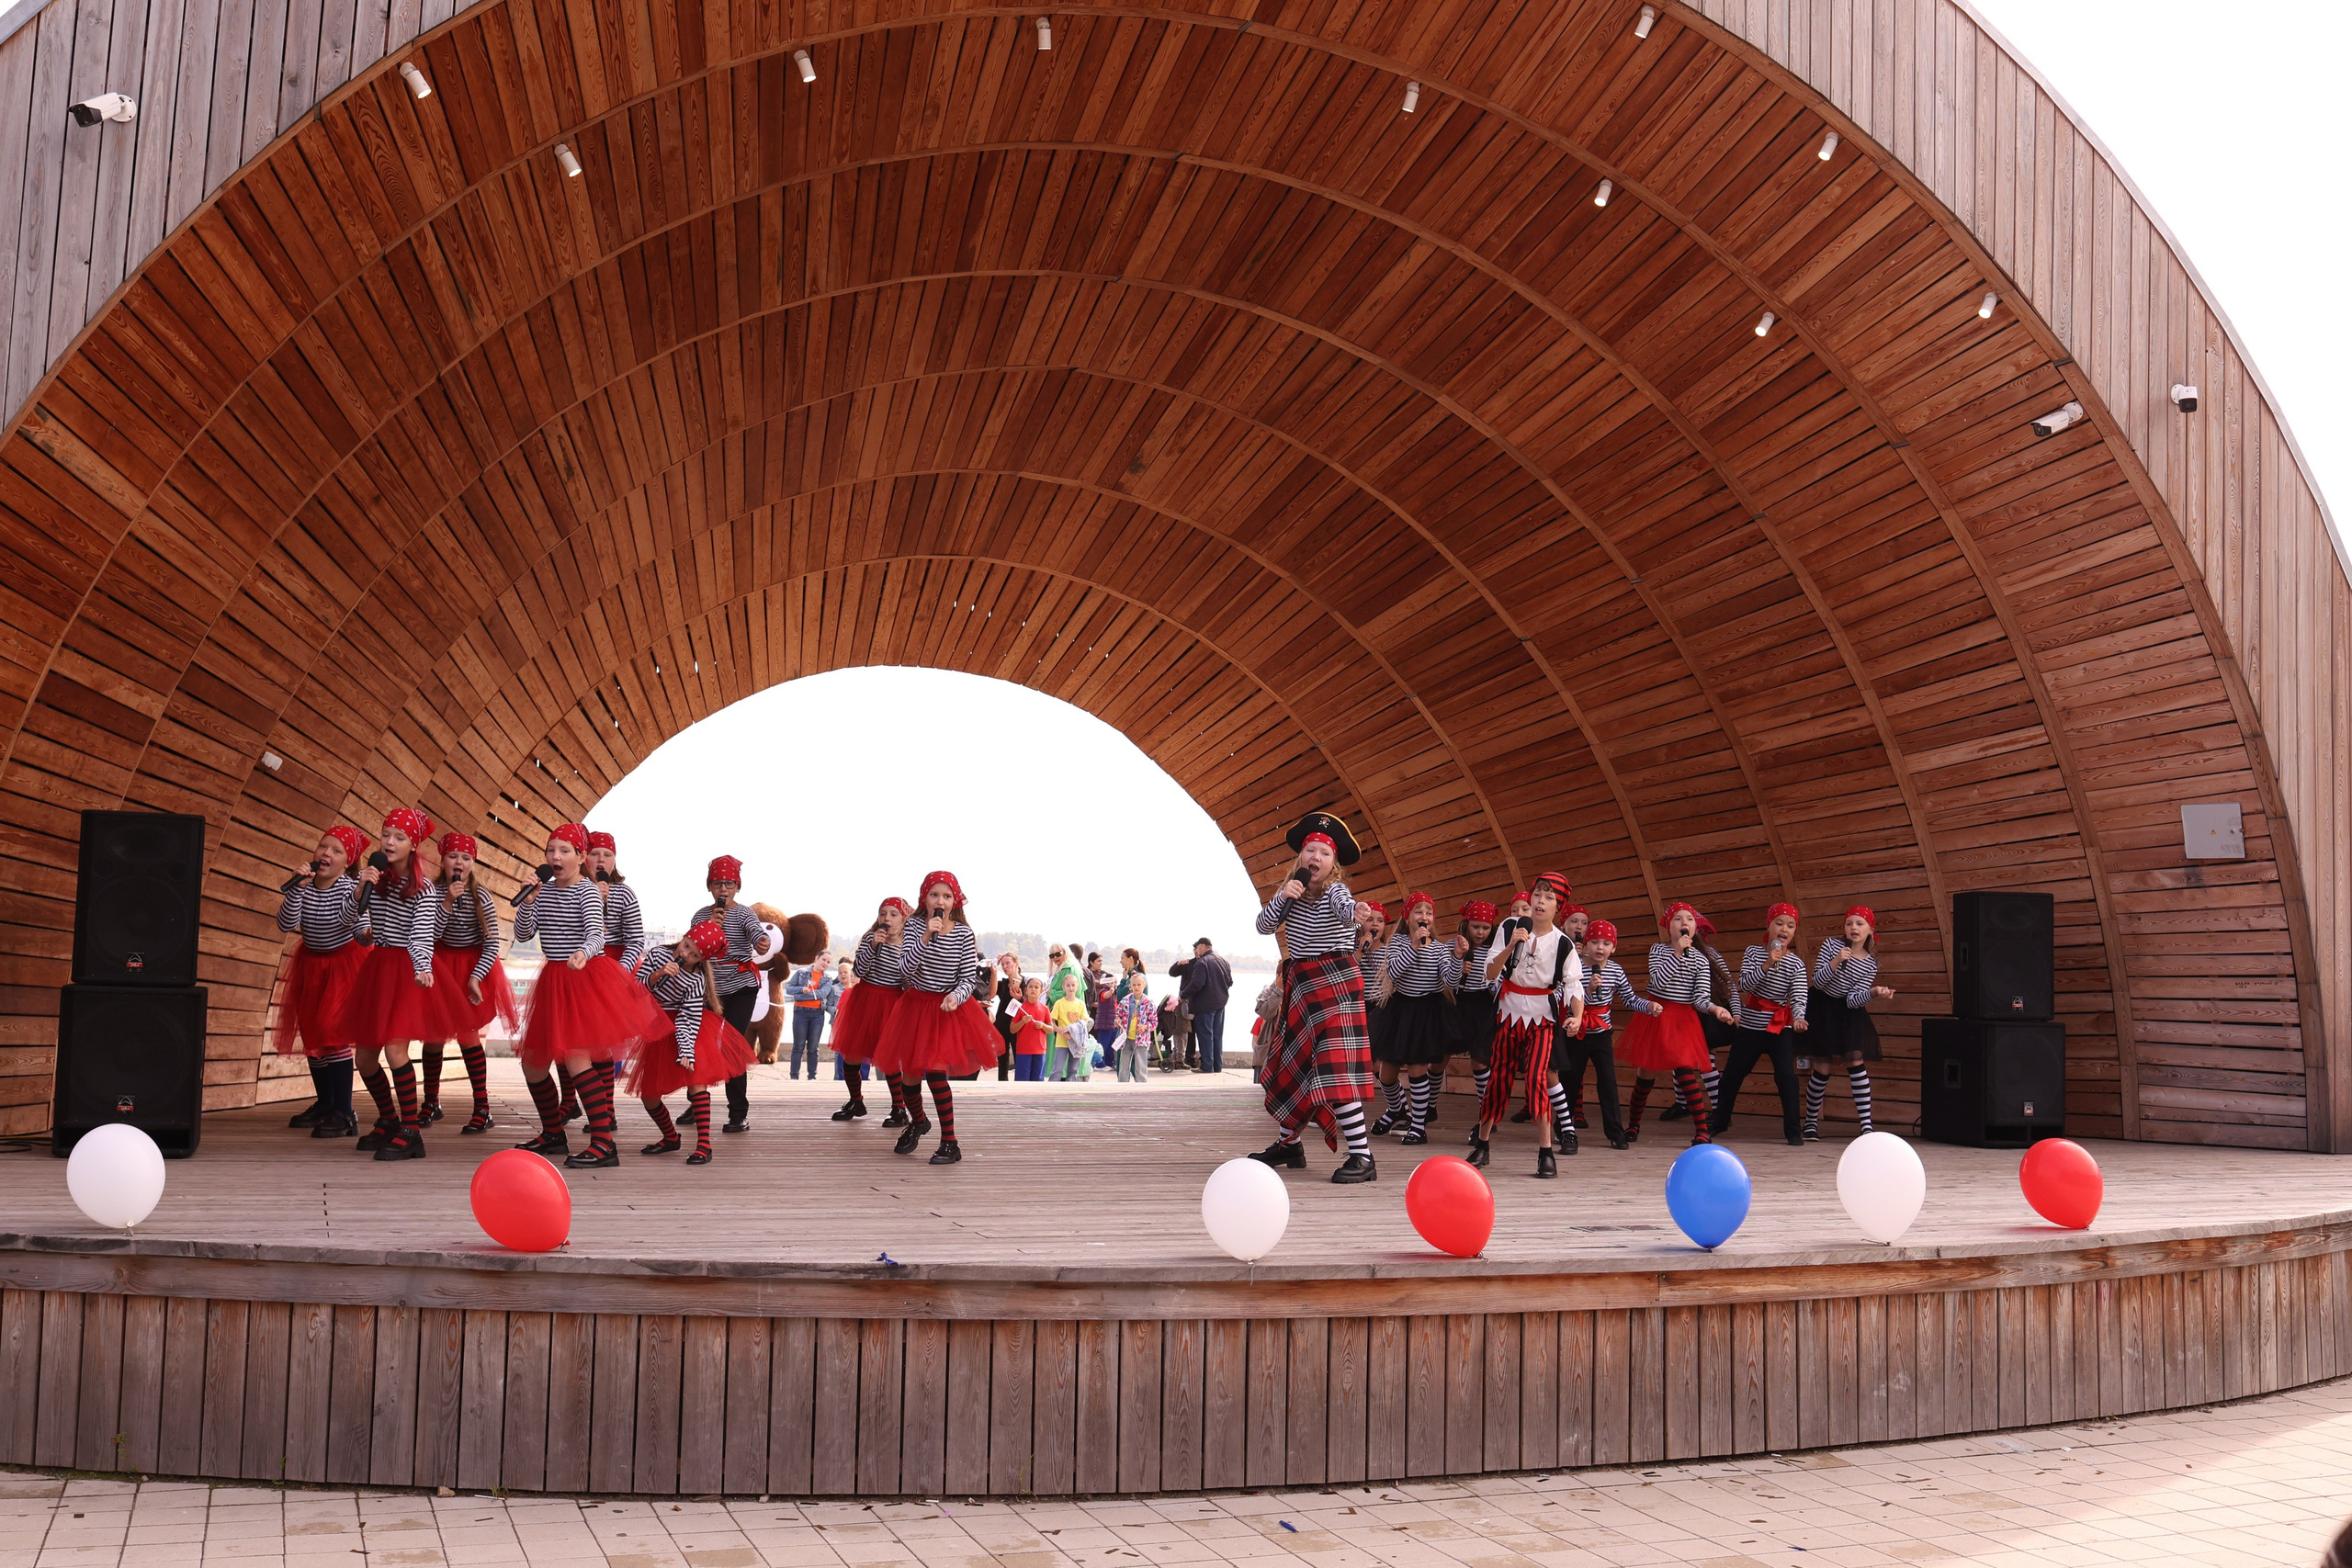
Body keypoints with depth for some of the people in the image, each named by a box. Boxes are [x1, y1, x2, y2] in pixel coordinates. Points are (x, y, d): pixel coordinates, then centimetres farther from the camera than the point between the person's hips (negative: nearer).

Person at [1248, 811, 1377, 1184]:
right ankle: (1288, 1145, 33)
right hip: (1299, 985, 8)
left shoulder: (1334, 891, -13)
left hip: (1334, 983, -8)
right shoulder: (1292, 890, 7)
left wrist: (1354, 912, -60)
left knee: (1335, 1070, -17)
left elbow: (1346, 911, -36)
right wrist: (1282, 897, -16)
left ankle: (1361, 1157, -19)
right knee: (1289, 1065, 17)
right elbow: (1263, 927, 1)